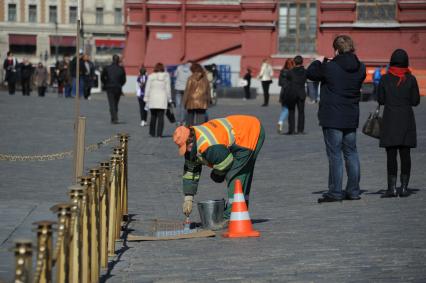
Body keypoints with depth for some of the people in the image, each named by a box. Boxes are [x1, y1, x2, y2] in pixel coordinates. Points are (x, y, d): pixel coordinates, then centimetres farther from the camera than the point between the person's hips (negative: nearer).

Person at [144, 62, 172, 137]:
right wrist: (169, 99, 6)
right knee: (161, 117, -2)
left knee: (153, 116, 11)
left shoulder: (151, 76, 3)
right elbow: (168, 88, 0)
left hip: (153, 99, 2)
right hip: (162, 98, -2)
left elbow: (147, 88, 3)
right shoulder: (166, 76, 0)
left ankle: (152, 133, 13)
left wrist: (146, 99, 7)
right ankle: (159, 133, -8)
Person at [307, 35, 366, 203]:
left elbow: (310, 73, -1)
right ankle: (353, 191, 16)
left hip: (332, 118, -5)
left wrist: (318, 61, 18)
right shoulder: (360, 68, 0)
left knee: (334, 154, -2)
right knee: (351, 153, 13)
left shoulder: (329, 67, -15)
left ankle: (335, 192, -2)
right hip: (351, 118, 5)